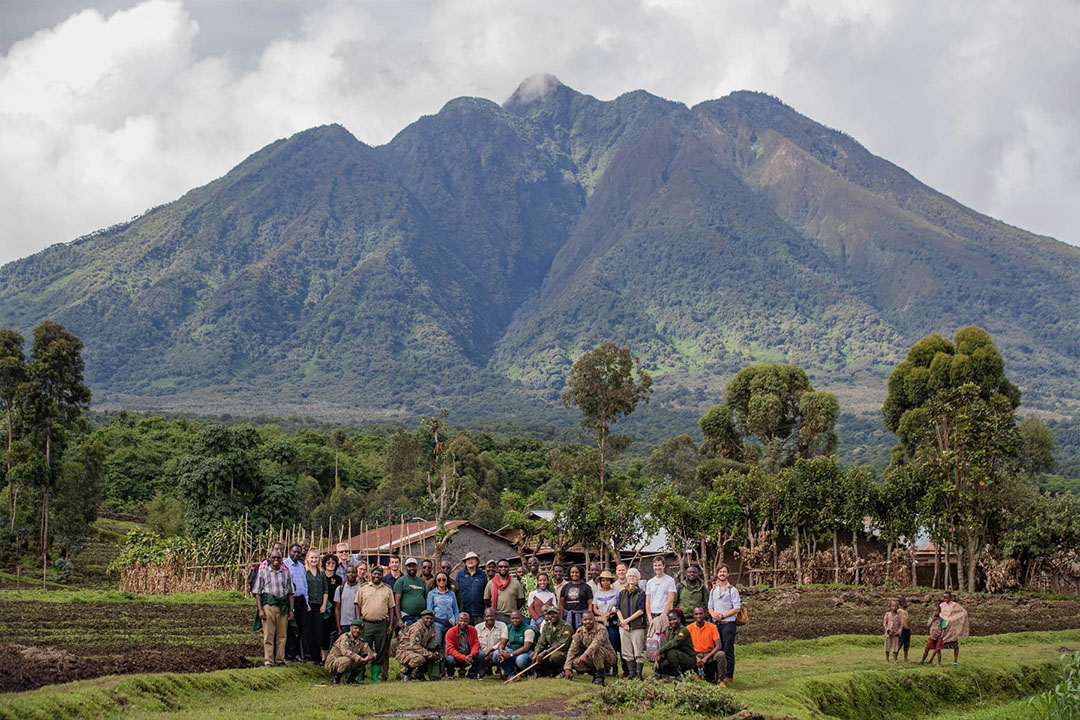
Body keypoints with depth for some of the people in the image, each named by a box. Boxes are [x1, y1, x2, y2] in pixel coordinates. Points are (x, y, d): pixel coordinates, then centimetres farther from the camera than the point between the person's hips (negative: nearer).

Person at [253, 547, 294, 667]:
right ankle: (268, 661, -4)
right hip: (268, 604, -3)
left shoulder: (286, 573, 15)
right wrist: (260, 609, -6)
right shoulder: (263, 572, 8)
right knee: (268, 635, -6)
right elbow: (257, 592, 4)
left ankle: (280, 660, 10)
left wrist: (291, 610, 8)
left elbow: (290, 593, 16)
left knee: (282, 635, 3)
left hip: (283, 606, 3)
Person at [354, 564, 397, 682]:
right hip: (366, 623, -2)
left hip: (382, 624, 2)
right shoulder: (363, 588, 7)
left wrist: (391, 625, 3)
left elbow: (391, 607, 10)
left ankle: (375, 676, 11)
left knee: (380, 651, 4)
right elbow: (358, 605, 8)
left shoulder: (387, 589, 10)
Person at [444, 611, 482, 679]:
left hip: (468, 657, 3)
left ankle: (472, 674, 1)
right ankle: (450, 674, 1)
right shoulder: (451, 632, -12)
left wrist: (472, 655, -27)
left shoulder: (472, 630, -1)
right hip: (456, 657, -3)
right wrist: (463, 658, -29)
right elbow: (450, 649, -18)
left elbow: (476, 644, -5)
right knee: (450, 659, -35)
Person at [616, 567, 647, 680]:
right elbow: (618, 609, 8)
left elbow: (641, 610, -7)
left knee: (638, 652, -6)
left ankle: (638, 674, -3)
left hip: (637, 626, -4)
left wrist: (627, 620, -11)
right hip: (624, 626, 4)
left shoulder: (641, 593, 1)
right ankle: (631, 673, 8)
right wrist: (622, 622, -7)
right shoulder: (622, 593, 14)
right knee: (627, 652, 4)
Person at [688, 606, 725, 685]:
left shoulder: (712, 627, -5)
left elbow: (718, 646, -10)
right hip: (696, 654, 1)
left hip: (709, 654, -1)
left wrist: (706, 658, -20)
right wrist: (696, 657, -21)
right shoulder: (689, 628, -2)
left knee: (721, 654, -32)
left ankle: (720, 680, -14)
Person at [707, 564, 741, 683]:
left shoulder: (732, 590, -3)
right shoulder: (713, 590, 15)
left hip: (728, 623, -6)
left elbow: (737, 608, -8)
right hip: (716, 624, 6)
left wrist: (722, 615, -14)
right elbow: (710, 606, 18)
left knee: (728, 651, -5)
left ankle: (729, 676, -2)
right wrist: (713, 614, -5)